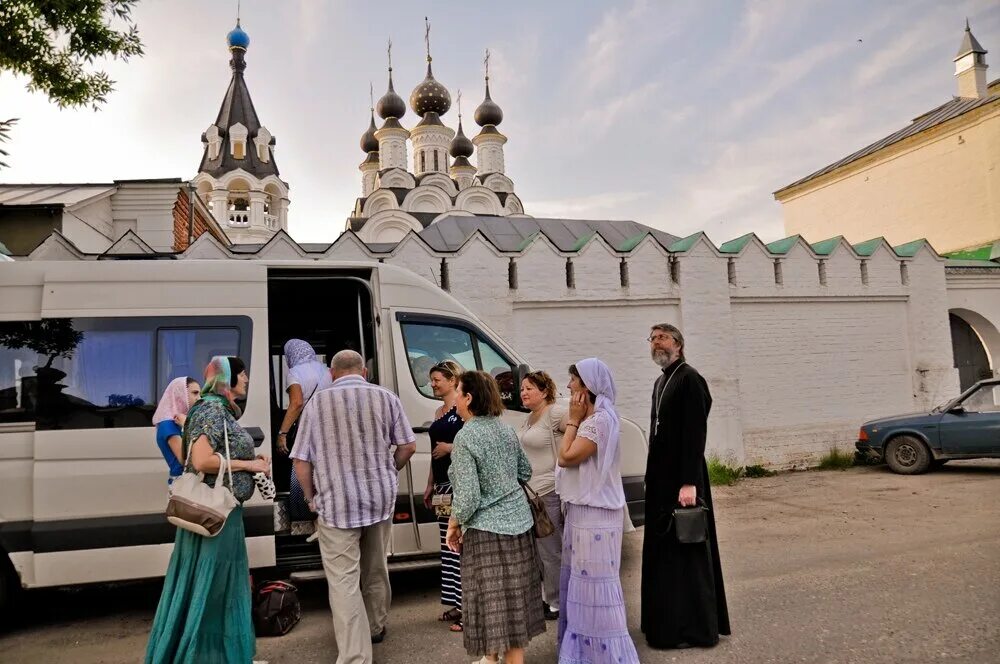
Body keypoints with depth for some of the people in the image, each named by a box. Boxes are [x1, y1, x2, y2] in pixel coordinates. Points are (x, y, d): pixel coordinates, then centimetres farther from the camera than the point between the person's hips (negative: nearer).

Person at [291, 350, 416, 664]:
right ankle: (375, 627, 40)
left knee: (344, 582, 0)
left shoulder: (317, 402, -3)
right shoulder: (386, 397, 2)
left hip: (336, 503, -3)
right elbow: (408, 445, 4)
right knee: (376, 569, 22)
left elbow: (301, 461, -4)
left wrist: (311, 497, 12)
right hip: (381, 498, 4)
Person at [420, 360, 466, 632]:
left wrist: (449, 447, -13)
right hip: (443, 486, 9)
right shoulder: (438, 413, 18)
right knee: (449, 545, 11)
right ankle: (458, 604, 20)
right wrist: (430, 485, 22)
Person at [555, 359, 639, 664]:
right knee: (583, 579, 18)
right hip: (583, 508, 11)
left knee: (594, 580, -2)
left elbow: (566, 457, -19)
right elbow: (569, 457, 13)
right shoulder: (591, 418, 13)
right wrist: (576, 420, 8)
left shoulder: (600, 420, -19)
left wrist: (572, 420, -13)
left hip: (594, 512, -11)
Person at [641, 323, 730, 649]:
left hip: (681, 478, -9)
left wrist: (689, 482, -25)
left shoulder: (689, 379, -14)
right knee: (663, 549, 15)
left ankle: (691, 627, 11)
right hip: (661, 476, 9)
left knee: (684, 550, 0)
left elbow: (695, 433, -21)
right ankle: (668, 621, 27)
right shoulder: (661, 381, 14)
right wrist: (652, 476, 15)